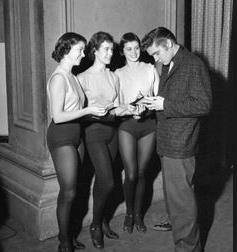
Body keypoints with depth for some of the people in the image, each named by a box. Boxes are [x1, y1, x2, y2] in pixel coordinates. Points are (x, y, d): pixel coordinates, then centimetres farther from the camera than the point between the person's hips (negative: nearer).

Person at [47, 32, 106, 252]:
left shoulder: (72, 76, 12)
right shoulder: (58, 78, -15)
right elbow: (57, 116, -20)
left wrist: (97, 110, 4)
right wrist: (88, 111, -18)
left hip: (75, 135, 8)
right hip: (61, 136, -8)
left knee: (69, 189, 13)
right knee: (68, 191, -2)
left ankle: (66, 233, 26)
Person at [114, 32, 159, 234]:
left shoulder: (150, 69, 7)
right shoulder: (118, 74, 7)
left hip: (148, 124, 1)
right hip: (127, 125, -1)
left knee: (141, 173, 8)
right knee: (131, 175, -3)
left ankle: (138, 214, 25)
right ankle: (129, 213, 20)